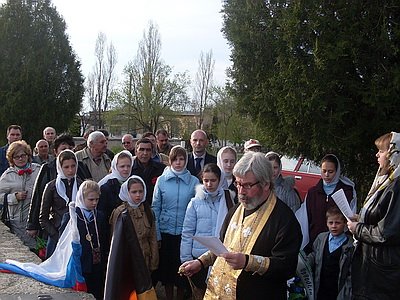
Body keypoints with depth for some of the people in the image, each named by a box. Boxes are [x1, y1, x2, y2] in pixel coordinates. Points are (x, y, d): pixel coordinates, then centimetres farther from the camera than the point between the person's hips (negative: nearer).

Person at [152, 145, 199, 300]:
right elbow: (155, 208, 2)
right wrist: (156, 234, -2)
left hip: (185, 232, -1)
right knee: (166, 265, 11)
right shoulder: (161, 180, -1)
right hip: (165, 231, 1)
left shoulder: (194, 181, -2)